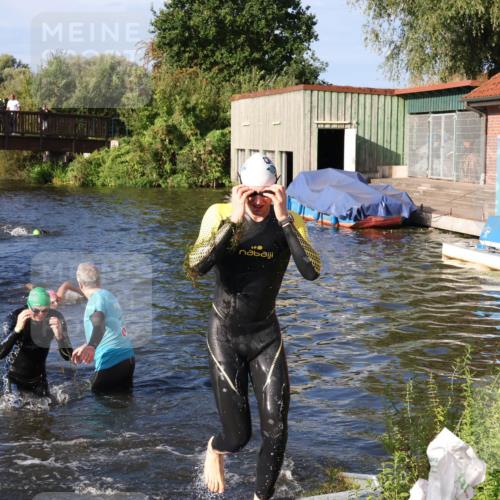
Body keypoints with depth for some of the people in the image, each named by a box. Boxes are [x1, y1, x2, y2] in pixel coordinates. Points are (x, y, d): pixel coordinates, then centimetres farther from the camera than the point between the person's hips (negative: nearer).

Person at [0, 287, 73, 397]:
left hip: (39, 378, 3)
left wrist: (60, 336, -36)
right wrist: (17, 329, -44)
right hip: (15, 377, -3)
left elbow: (68, 356, -17)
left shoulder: (56, 318, -16)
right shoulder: (14, 317, -21)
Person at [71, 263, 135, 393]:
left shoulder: (97, 297, -8)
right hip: (127, 357, 9)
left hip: (112, 360, -9)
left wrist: (91, 346, -48)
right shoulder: (109, 295, 18)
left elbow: (99, 324, -30)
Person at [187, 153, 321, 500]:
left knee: (276, 428, -6)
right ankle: (215, 449, 40)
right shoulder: (220, 214, -11)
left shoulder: (289, 223, -8)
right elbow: (196, 267, -26)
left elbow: (312, 272, -25)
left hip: (266, 334, 2)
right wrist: (233, 220, -30)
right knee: (238, 436, 1)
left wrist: (284, 219, -30)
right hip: (225, 334, -2)